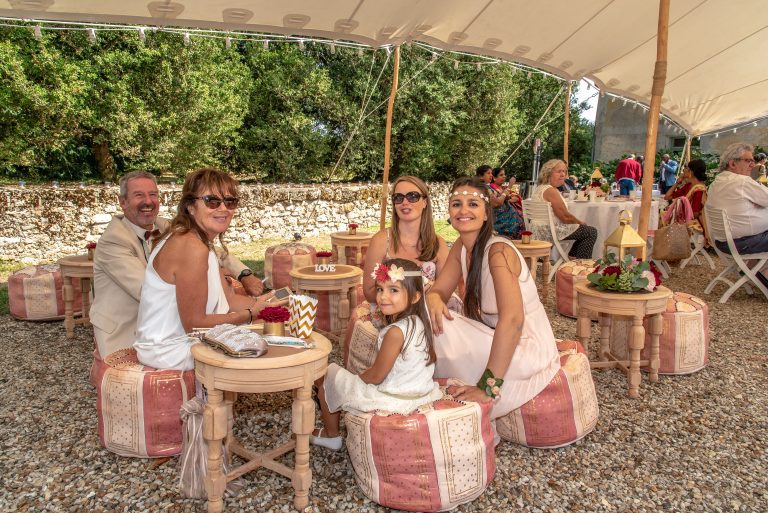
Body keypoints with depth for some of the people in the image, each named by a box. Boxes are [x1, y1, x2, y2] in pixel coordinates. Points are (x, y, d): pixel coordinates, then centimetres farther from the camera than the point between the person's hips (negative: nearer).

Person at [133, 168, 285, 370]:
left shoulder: (201, 240, 7)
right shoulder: (191, 248, -25)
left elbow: (228, 298, 5)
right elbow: (194, 323, -24)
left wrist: (261, 303, -10)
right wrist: (252, 313, -19)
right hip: (169, 351, -10)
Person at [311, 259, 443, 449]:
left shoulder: (395, 332, -29)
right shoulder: (419, 322, -3)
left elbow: (376, 376, -19)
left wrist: (359, 376, 0)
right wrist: (367, 372, 11)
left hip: (392, 400, -8)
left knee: (327, 378, 10)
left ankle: (331, 435, 31)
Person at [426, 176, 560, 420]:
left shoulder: (498, 251, -24)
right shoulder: (461, 247, 0)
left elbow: (512, 319, -35)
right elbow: (439, 290, 4)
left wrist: (488, 387, -37)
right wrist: (433, 300, -23)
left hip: (528, 351, -7)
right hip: (499, 343, 7)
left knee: (443, 334, -21)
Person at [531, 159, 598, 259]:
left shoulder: (540, 188, 12)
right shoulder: (550, 191, -20)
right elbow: (565, 217, -18)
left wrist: (579, 222, 15)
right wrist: (581, 222, 0)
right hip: (550, 233, -11)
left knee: (583, 229, 26)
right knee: (592, 231, 1)